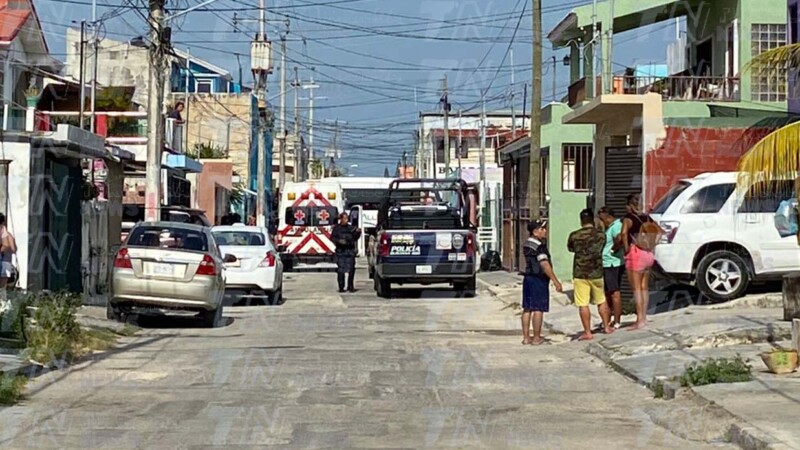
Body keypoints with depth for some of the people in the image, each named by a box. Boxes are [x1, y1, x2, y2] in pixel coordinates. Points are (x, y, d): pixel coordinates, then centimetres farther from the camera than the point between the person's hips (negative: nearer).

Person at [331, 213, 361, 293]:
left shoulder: (351, 228, 10)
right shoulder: (337, 228, 3)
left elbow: (355, 238, 10)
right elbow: (332, 237, 2)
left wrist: (358, 233, -7)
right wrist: (339, 241, -14)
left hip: (350, 251, 2)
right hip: (340, 251, -2)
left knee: (351, 269, -1)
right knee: (341, 269, -3)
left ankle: (350, 286, 7)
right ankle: (341, 287, 2)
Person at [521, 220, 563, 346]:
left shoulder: (526, 245, 12)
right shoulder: (539, 247, -16)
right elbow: (545, 265, -23)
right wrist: (556, 281, -23)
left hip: (528, 278, 9)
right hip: (539, 279, -9)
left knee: (527, 308, 10)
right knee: (538, 309, -3)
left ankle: (526, 337, 13)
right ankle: (536, 338, -1)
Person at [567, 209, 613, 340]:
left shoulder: (574, 235, -7)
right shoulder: (601, 235, 0)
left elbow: (570, 248, 11)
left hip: (580, 274, -3)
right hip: (597, 273, 3)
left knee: (583, 305, 0)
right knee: (601, 301, 19)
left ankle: (588, 332, -1)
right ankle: (607, 327, 26)